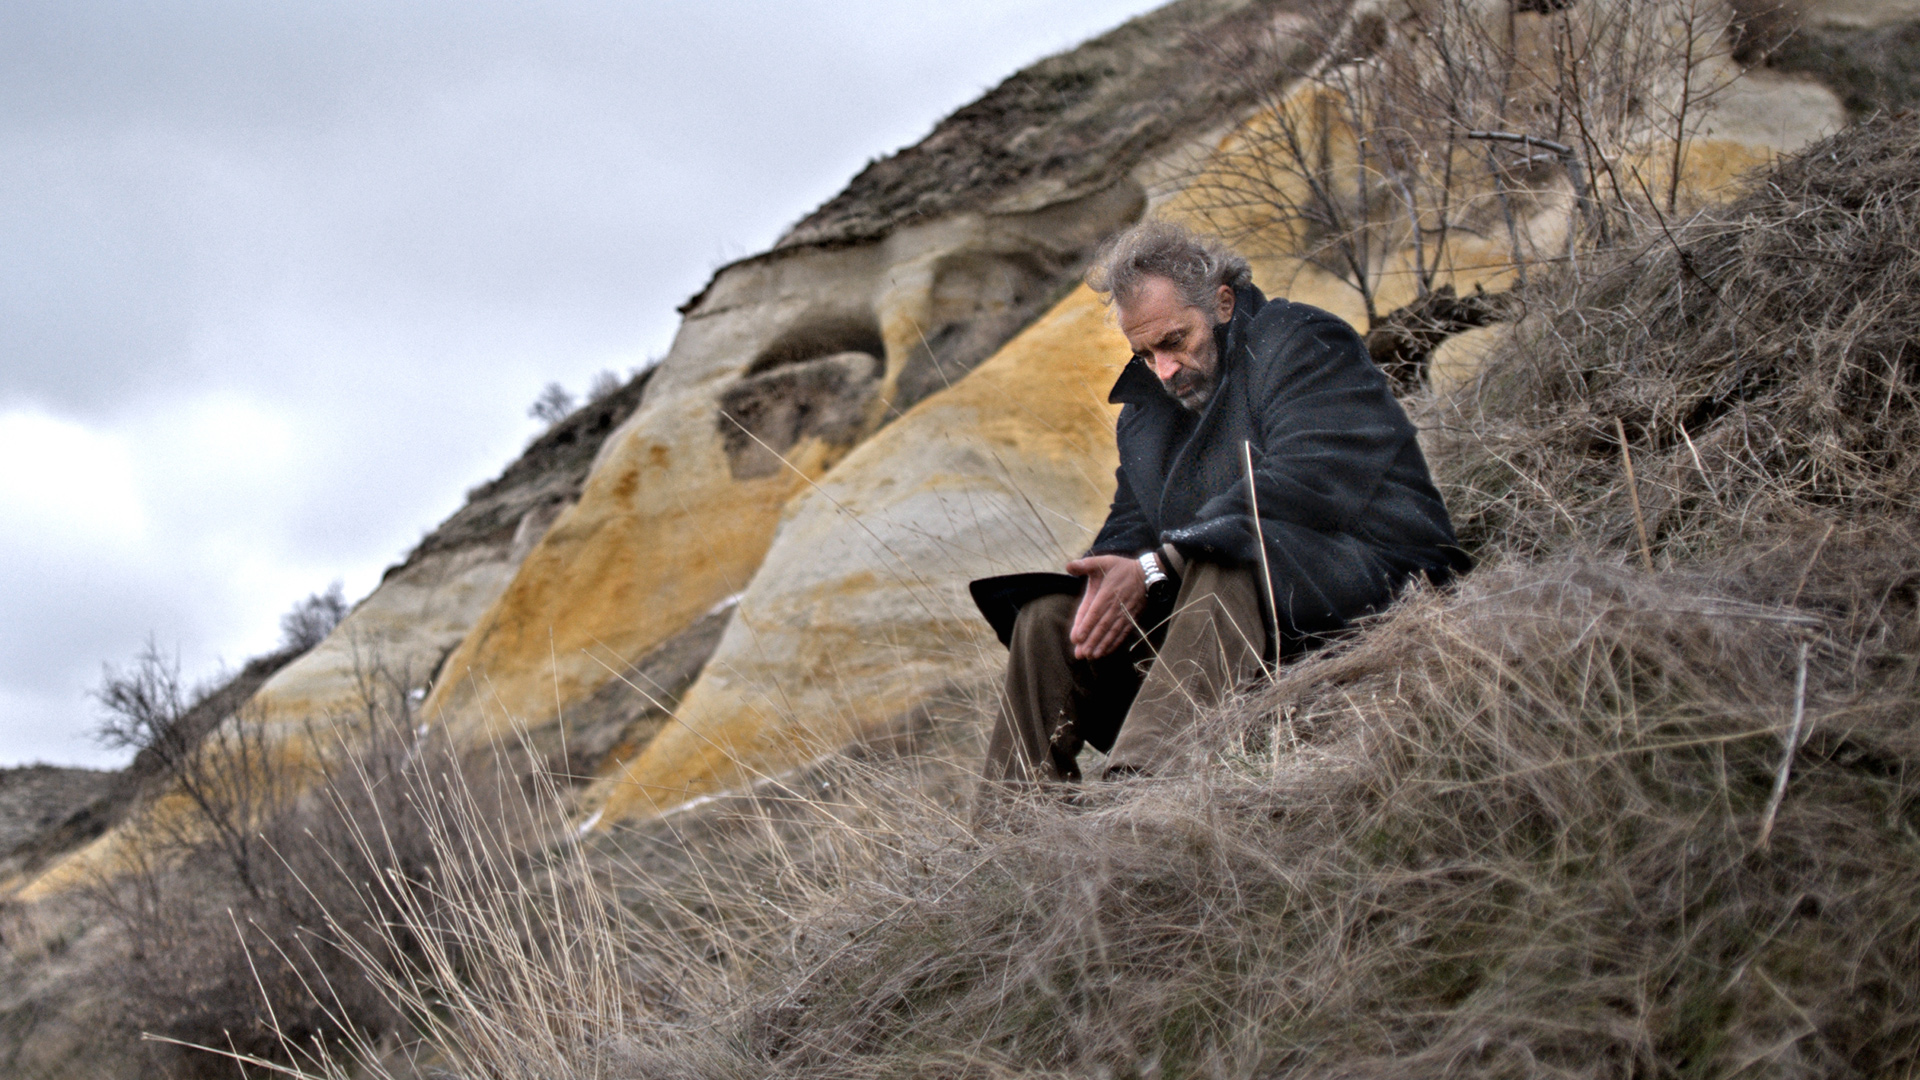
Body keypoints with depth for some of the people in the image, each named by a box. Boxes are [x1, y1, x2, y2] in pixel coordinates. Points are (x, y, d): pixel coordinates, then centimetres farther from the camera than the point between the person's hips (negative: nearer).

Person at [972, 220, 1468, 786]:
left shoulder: (1299, 342, -6)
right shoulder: (1146, 408, 19)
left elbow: (1301, 485, -21)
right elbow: (1131, 525, 14)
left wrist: (1156, 568, -23)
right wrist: (1112, 574, -14)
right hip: (1220, 594, 8)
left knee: (1227, 559, -38)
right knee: (1047, 615, -5)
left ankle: (1139, 776, -52)